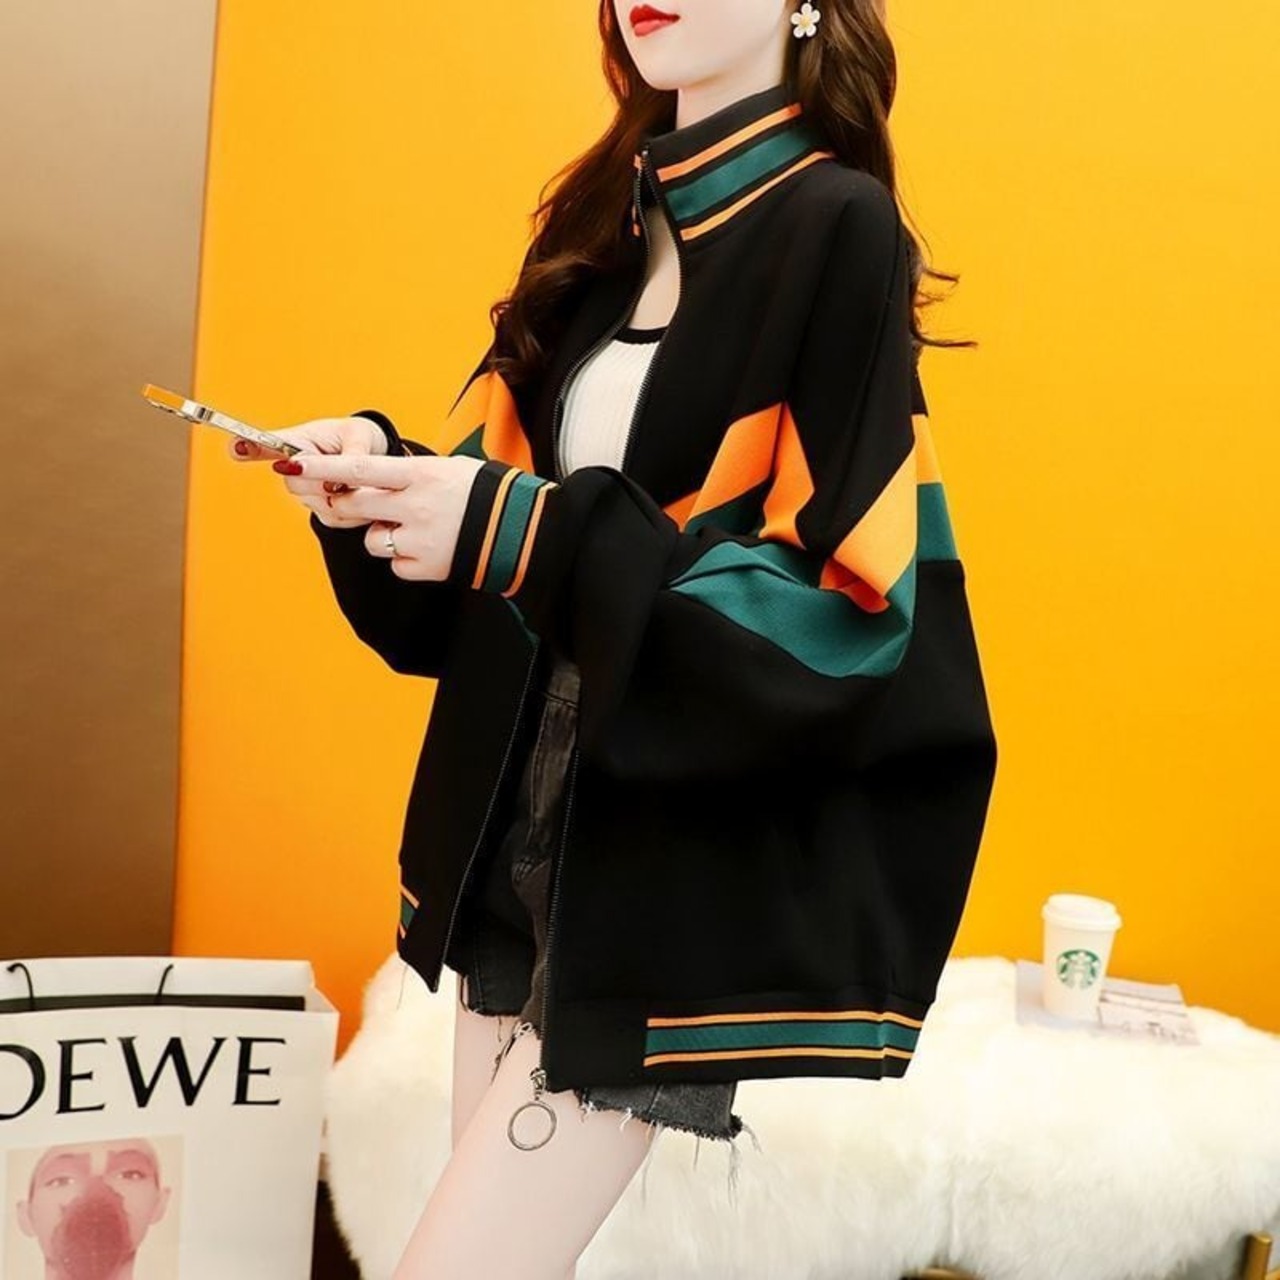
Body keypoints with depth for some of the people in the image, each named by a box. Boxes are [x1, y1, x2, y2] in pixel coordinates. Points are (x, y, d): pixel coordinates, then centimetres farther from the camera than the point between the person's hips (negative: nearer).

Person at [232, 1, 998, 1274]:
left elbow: (843, 594, -17)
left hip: (676, 851, -7)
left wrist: (521, 535, -25)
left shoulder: (837, 228, -11)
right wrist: (385, 470, -9)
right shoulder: (607, 220, 11)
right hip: (523, 817, 7)